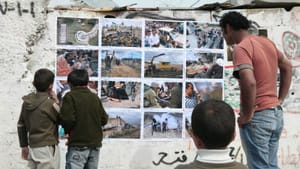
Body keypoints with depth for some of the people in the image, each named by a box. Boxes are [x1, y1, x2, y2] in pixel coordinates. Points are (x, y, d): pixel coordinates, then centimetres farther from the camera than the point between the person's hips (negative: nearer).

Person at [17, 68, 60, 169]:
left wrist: (24, 145, 20)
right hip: (47, 148, -7)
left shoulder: (27, 102, 4)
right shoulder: (50, 104, -16)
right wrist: (56, 101, -1)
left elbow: (21, 125, 11)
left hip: (33, 147, 7)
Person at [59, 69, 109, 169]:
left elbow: (67, 119, -16)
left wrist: (67, 130, 3)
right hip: (95, 144, 6)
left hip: (78, 145, -5)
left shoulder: (70, 96, -8)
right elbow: (104, 119, 7)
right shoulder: (95, 97, 7)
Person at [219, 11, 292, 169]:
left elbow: (249, 83, -31)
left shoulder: (241, 48, -16)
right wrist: (280, 99, 20)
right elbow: (287, 66, 24)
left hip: (257, 117, -8)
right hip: (276, 113, 8)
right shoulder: (267, 42, 11)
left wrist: (247, 115, -19)